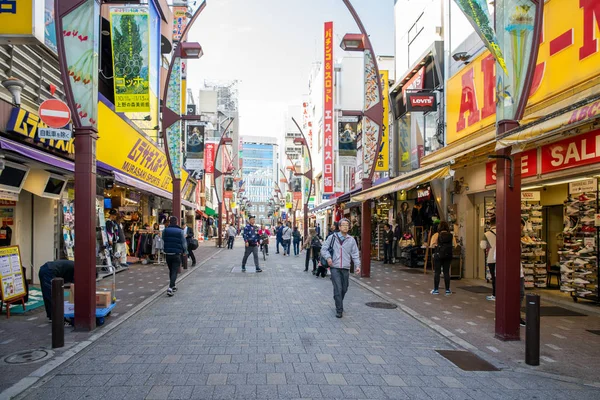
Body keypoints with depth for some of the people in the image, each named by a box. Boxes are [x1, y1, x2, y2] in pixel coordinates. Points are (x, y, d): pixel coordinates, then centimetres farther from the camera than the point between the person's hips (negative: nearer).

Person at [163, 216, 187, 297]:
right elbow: (184, 243, -3)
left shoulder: (165, 230, -1)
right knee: (175, 271, -2)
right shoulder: (180, 231, -6)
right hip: (176, 254, -3)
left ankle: (173, 286, 30)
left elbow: (163, 241, 5)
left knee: (171, 270, 19)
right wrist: (185, 252, 11)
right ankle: (170, 287, -16)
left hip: (168, 254, 3)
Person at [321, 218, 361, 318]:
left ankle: (339, 305, 35)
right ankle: (339, 310, -2)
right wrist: (328, 257, -13)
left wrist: (357, 265, -2)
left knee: (344, 289, 12)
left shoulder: (351, 240, 8)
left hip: (346, 268, 3)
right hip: (335, 268, -3)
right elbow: (324, 249, 4)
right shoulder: (332, 237, 2)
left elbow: (355, 254, 9)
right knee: (338, 289, -10)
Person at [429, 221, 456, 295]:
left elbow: (432, 245, -11)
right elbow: (454, 245, -2)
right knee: (446, 272, 8)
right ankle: (447, 290, 10)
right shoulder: (451, 235, 0)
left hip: (438, 255, -2)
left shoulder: (436, 235, -7)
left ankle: (436, 289, 10)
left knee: (437, 272, 5)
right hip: (448, 255, 2)